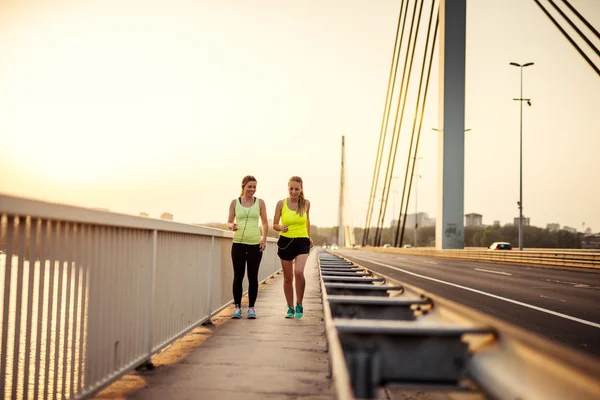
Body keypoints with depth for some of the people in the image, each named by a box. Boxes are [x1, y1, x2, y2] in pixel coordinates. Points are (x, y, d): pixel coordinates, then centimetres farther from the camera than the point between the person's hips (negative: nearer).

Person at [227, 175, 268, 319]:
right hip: (238, 243, 0)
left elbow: (265, 223, 11)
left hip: (255, 244, 0)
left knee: (253, 277, 2)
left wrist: (264, 239, -1)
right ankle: (237, 307, 10)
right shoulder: (235, 202, 6)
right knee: (238, 276, 0)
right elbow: (229, 222, 11)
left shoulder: (260, 202, 6)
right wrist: (232, 226, -12)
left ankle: (251, 307, 10)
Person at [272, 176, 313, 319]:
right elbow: (274, 225, 3)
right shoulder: (281, 203, -3)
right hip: (285, 242, 1)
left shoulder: (306, 203, 0)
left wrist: (309, 237, 26)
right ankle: (290, 308, 24)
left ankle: (299, 305, -7)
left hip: (302, 242, -1)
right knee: (288, 277, 8)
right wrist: (281, 227, -19)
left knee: (299, 272, -23)